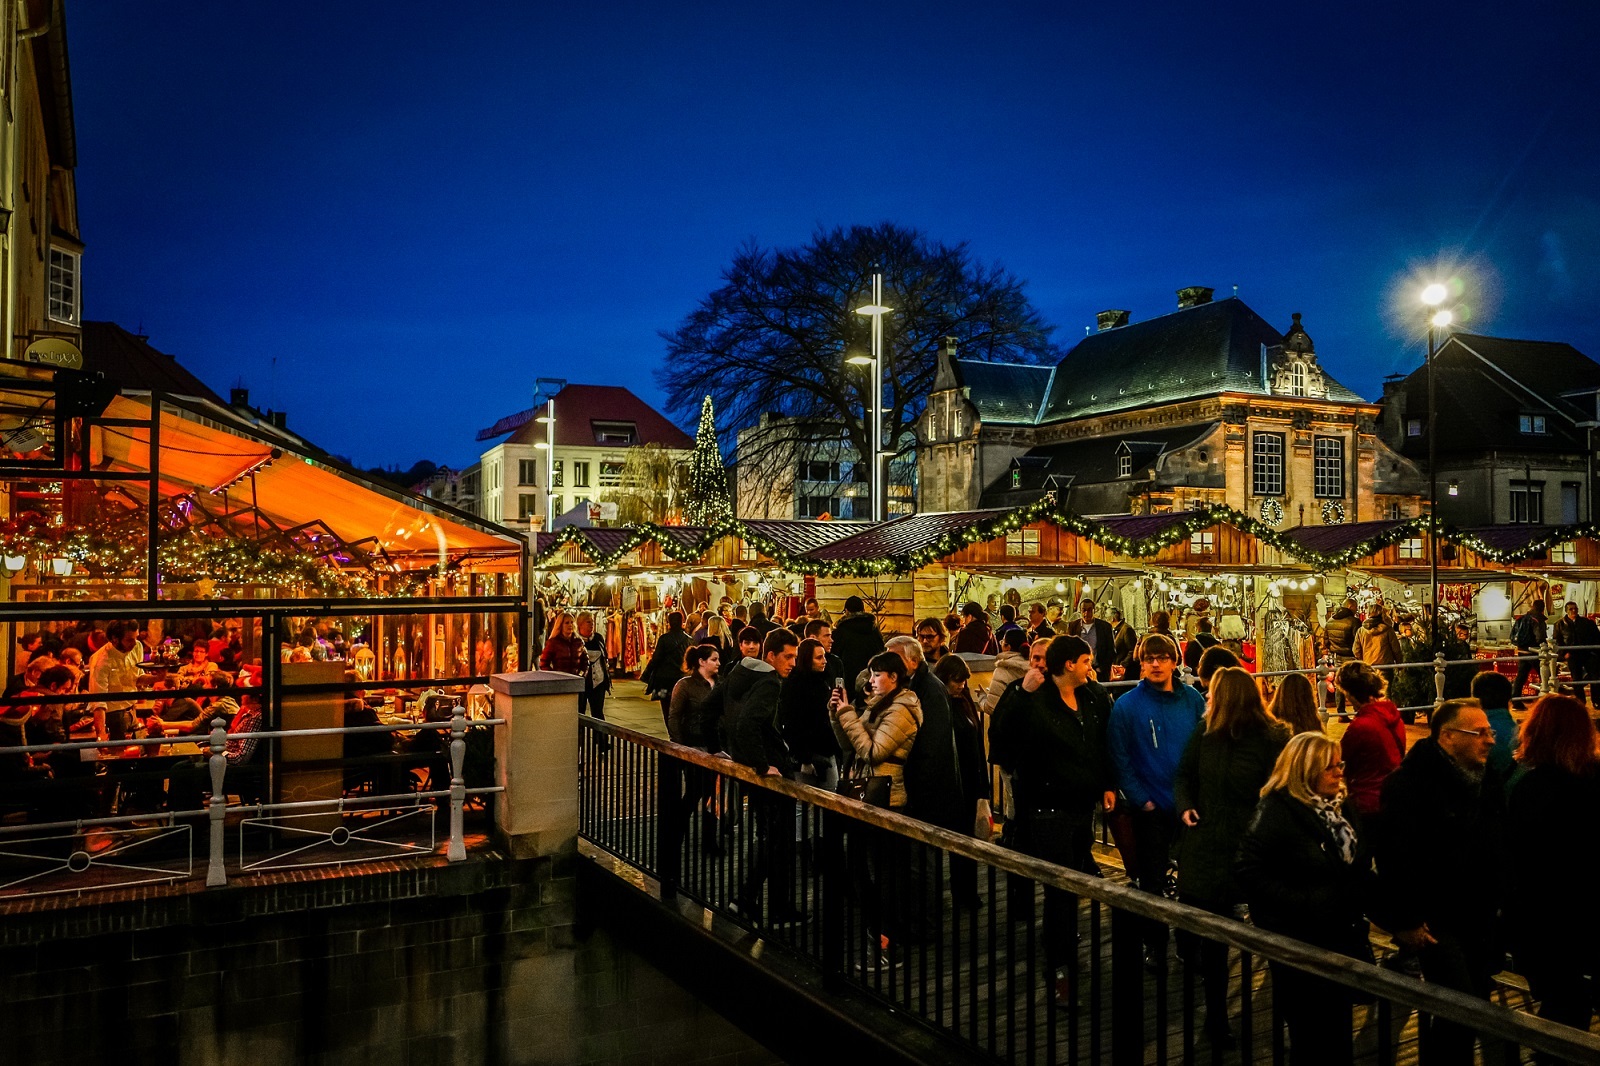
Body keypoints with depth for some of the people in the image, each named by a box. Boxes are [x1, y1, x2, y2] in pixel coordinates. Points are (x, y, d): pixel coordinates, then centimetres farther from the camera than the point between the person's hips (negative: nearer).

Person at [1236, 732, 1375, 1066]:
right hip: (1299, 944, -7)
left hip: (1343, 937, 7)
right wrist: (1301, 902, -25)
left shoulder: (1341, 808, 5)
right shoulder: (1277, 812, -18)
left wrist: (1361, 896, 3)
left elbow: (1360, 865, 20)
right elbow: (1248, 873, -22)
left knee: (1338, 1034, 17)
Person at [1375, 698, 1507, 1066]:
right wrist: (1404, 921, -19)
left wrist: (1498, 904, 14)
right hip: (1435, 921, -7)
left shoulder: (1490, 781, 7)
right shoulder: (1409, 783, -18)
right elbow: (1394, 856, -21)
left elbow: (1502, 851, 17)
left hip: (1480, 920, 8)